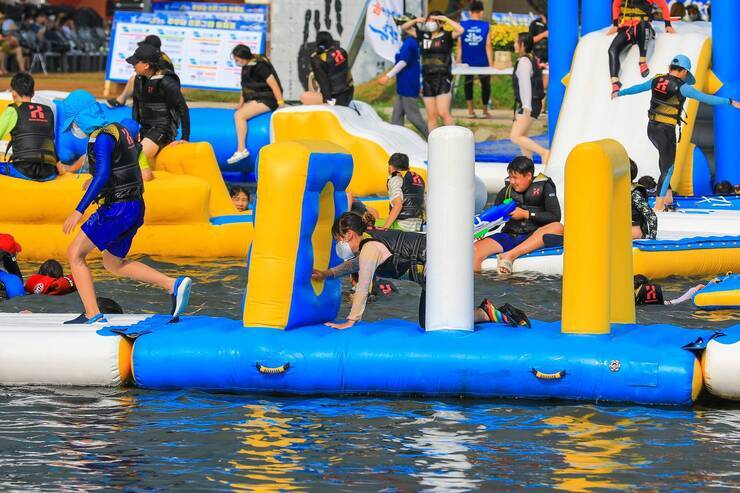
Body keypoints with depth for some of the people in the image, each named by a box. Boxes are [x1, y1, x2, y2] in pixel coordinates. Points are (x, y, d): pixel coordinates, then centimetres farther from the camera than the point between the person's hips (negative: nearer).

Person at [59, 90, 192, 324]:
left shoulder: (101, 137, -15)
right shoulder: (119, 130, 13)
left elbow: (102, 175, -27)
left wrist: (79, 211, -30)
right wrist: (96, 182, 37)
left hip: (117, 208, -10)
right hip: (135, 208, 10)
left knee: (75, 254, -4)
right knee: (114, 264, 22)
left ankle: (93, 316, -9)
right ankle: (174, 285, 14)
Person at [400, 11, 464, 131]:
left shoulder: (447, 36, -2)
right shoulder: (423, 35, 11)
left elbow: (460, 30, -21)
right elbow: (404, 28, 19)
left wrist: (445, 19, -15)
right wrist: (416, 21, 1)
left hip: (443, 79, -5)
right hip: (427, 80, 5)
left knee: (443, 113, -13)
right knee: (431, 116, 6)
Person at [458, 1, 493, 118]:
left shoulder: (462, 25, -6)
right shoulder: (486, 26, -9)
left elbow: (459, 46, -5)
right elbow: (488, 46, -8)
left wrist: (458, 61, 3)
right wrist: (491, 64, -3)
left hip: (467, 62, 1)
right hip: (482, 62, -1)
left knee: (468, 84, 17)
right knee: (485, 84, 16)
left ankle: (470, 110, 9)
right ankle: (485, 111, 22)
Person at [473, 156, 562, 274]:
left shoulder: (543, 186, 2)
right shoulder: (506, 191, 10)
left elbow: (555, 217, -7)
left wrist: (526, 214, -11)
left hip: (534, 237, -2)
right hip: (509, 236, 2)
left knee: (557, 227, -35)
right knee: (474, 251, -23)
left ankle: (510, 255, -41)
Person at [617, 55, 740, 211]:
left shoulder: (657, 81, 4)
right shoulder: (681, 87, -15)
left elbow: (637, 88, 22)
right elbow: (706, 98, -19)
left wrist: (620, 93, 41)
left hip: (651, 128, 7)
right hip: (666, 131, -7)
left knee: (665, 156, 30)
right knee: (667, 168, 6)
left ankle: (668, 195, 27)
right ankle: (659, 205, 6)